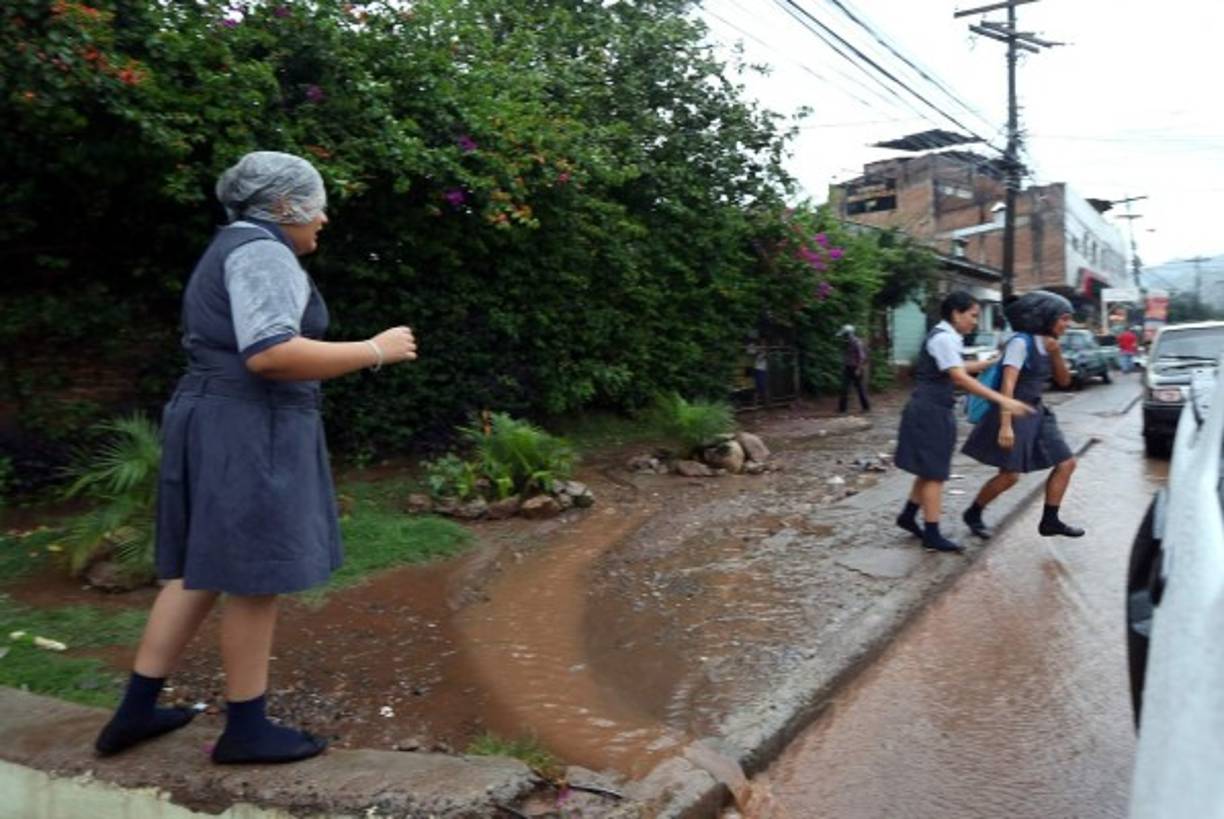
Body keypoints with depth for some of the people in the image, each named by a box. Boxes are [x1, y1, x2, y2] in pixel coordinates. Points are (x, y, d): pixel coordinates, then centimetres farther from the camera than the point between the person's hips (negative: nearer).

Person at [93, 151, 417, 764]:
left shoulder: (232, 249, 20)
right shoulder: (262, 252, -13)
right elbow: (270, 355, -26)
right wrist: (374, 351, -19)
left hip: (219, 425, 11)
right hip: (249, 431, -11)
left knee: (202, 569, 15)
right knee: (257, 575, -2)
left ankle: (136, 709, 23)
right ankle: (245, 728, 10)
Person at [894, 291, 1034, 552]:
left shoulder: (947, 337, 12)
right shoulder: (943, 338, -19)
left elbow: (958, 368, 26)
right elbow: (961, 378, -28)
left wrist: (992, 362, 23)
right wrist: (1002, 400, -32)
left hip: (934, 411, 10)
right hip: (930, 412, -10)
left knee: (931, 469, 18)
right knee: (935, 473, -2)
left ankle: (908, 516, 30)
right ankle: (932, 535, 6)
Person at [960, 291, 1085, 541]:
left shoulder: (1049, 344, 7)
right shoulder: (1021, 343, -18)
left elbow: (1064, 381, 11)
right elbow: (1007, 385, -25)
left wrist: (1056, 353, -7)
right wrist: (1005, 425, -32)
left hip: (1037, 413, 9)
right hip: (1014, 413, -9)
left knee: (1066, 464, 5)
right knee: (1010, 475, -8)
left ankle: (1050, 521, 15)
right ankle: (973, 513, 13)